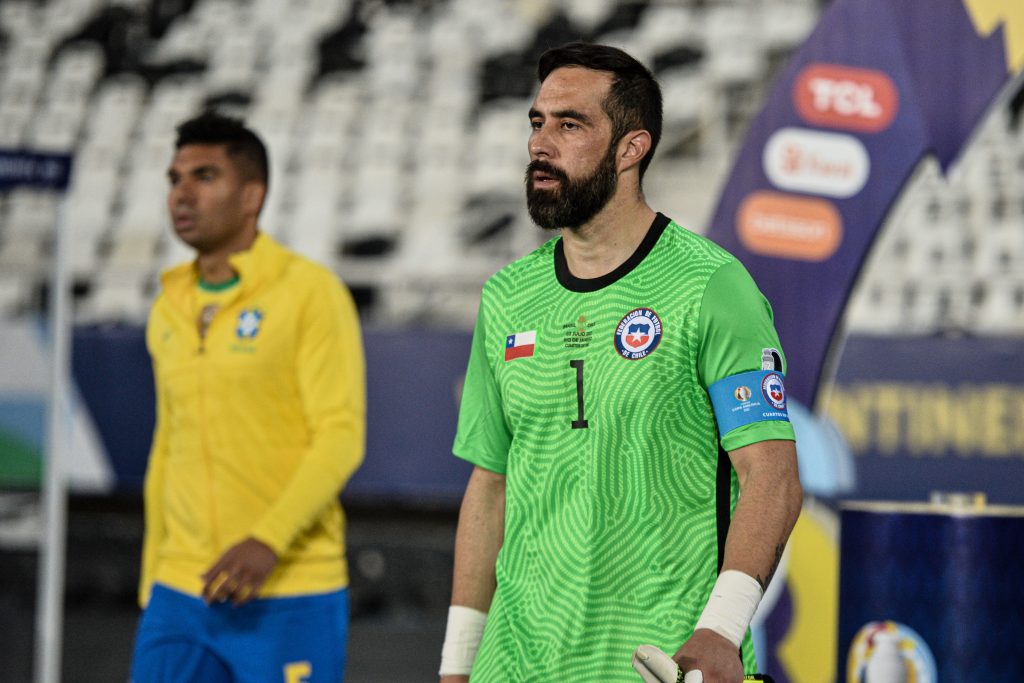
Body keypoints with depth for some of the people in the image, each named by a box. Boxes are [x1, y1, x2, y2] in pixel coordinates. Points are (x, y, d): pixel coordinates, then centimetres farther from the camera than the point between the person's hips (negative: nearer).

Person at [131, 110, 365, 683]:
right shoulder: (170, 311, 14)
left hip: (290, 596, -5)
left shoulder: (311, 293, -5)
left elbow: (342, 436, -12)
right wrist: (152, 580, 18)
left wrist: (269, 541, -25)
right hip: (182, 593, 5)